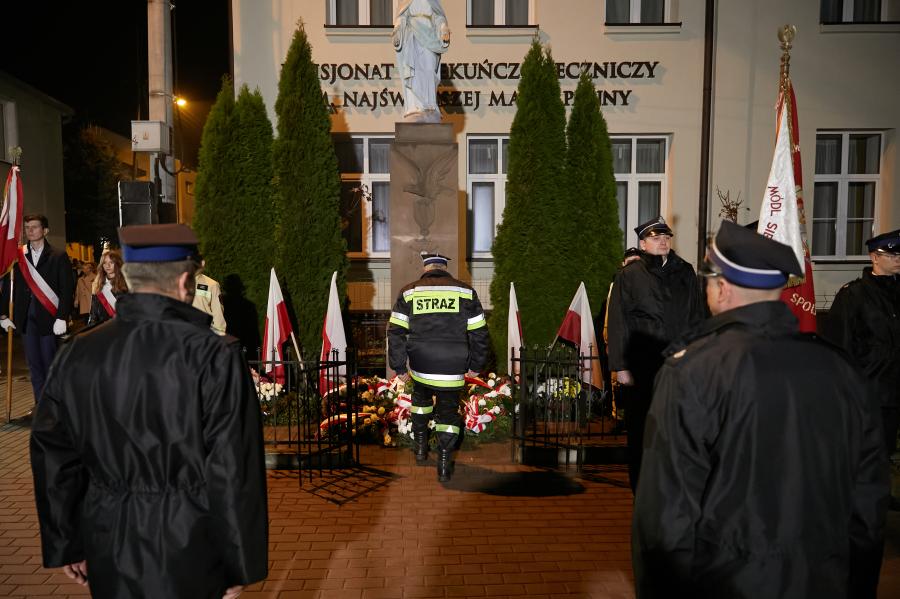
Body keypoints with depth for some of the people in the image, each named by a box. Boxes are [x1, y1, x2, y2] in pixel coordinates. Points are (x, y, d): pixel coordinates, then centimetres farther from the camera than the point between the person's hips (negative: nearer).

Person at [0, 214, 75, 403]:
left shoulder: (58, 256, -2)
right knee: (34, 365, 9)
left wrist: (62, 317, -12)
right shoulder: (17, 256, 7)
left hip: (49, 318, -4)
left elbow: (67, 289, -6)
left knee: (50, 365, 1)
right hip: (26, 318, 4)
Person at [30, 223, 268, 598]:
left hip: (109, 549, 4)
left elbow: (54, 459, 3)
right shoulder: (214, 357, -21)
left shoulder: (77, 354, -6)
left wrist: (67, 545, 16)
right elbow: (234, 471, -18)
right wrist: (240, 563, -6)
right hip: (189, 548, -4)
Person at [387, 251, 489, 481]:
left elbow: (395, 332, -2)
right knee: (448, 411, 13)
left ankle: (420, 447, 35)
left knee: (421, 398, 29)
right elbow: (479, 333, 3)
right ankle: (444, 465, 9)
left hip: (420, 366, 2)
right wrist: (476, 365, 13)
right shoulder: (465, 292, 2)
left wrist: (399, 367, 4)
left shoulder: (409, 292, 2)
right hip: (452, 369, -1)